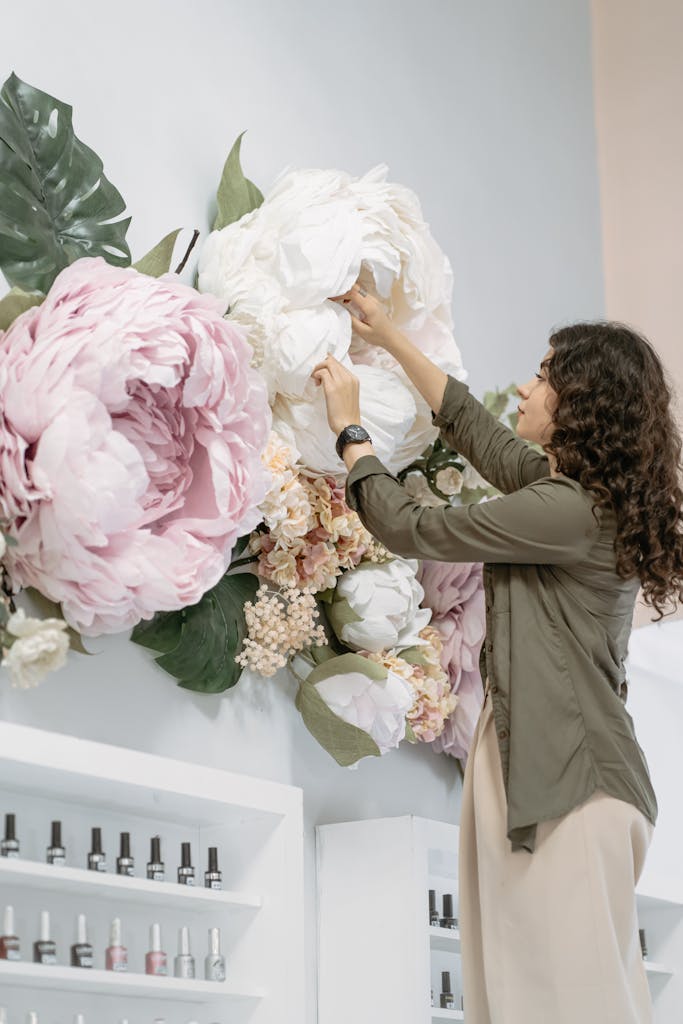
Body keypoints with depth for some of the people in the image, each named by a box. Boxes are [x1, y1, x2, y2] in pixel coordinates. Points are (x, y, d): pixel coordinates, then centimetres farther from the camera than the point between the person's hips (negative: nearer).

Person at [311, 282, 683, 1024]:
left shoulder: (569, 510, -14)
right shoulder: (572, 487, 14)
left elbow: (410, 529, -8)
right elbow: (468, 424, 30)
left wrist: (350, 429, 6)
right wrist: (389, 338, 34)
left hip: (570, 778, -10)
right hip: (530, 759, 10)